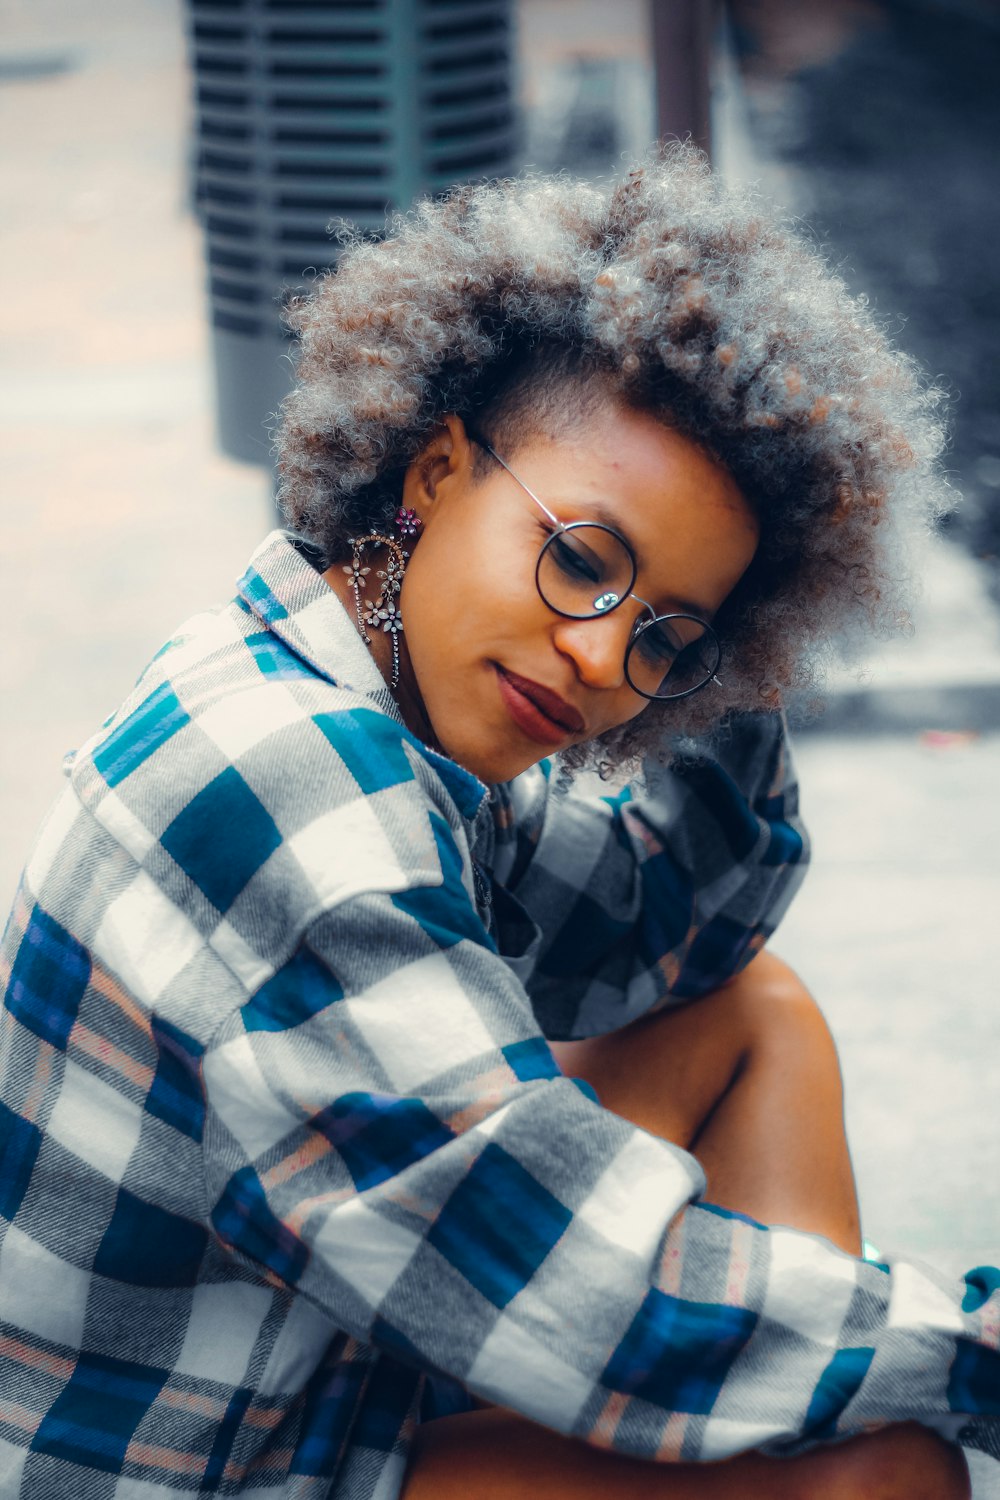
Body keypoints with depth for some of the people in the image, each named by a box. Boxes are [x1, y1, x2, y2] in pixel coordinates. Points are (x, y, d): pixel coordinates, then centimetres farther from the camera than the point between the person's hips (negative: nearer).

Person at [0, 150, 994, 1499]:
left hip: (327, 1359, 10)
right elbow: (604, 1308, -29)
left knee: (752, 1008, 13)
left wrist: (731, 701, -1)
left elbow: (624, 955, 15)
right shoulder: (296, 791, -30)